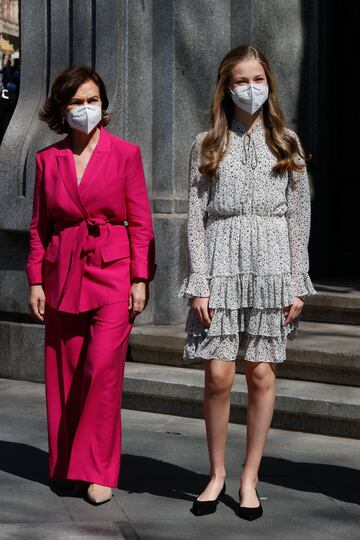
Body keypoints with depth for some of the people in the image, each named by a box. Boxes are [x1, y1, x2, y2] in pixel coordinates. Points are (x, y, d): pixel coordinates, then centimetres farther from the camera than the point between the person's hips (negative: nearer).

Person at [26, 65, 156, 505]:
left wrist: (140, 279, -5)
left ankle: (98, 472, -3)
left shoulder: (125, 153, 1)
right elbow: (39, 225, 11)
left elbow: (140, 222, 1)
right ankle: (67, 467, 21)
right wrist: (36, 280, 5)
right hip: (63, 277, 3)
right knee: (64, 374, 6)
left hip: (113, 274, -3)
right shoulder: (48, 159, 7)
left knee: (102, 369, -13)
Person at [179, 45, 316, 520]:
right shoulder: (207, 146, 6)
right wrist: (198, 284, -5)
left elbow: (299, 217, 6)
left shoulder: (286, 143, 8)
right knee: (218, 375, -4)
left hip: (271, 265, 1)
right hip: (222, 264, -1)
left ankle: (250, 478, 13)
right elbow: (196, 217, 2)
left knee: (261, 374, 1)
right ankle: (217, 473, 14)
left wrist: (298, 284, 0)